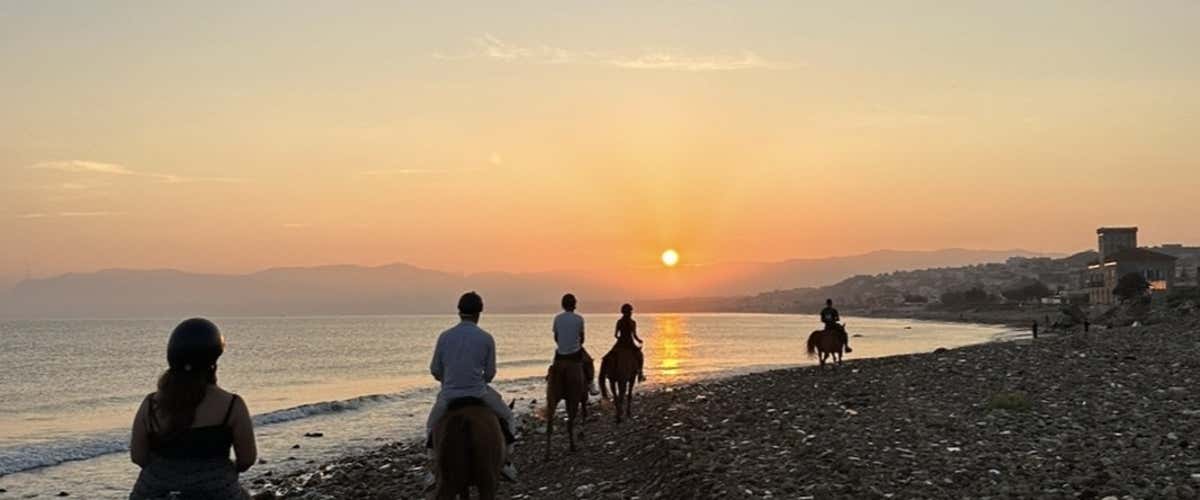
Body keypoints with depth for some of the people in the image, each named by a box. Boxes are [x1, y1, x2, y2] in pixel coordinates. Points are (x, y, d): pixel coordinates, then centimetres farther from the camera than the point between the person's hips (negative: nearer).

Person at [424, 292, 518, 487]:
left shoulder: (445, 336, -1)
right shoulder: (486, 338, -4)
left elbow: (435, 370, 5)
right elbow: (490, 372, 2)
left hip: (448, 395, 1)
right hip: (479, 393, -1)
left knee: (432, 425, 29)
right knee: (506, 416, 26)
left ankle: (433, 468, 21)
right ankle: (505, 461, 25)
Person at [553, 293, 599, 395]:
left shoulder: (557, 318, -3)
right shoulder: (579, 319, -8)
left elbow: (555, 338, 4)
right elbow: (582, 338, -1)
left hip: (560, 354, 1)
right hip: (575, 353, -1)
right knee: (589, 362, 25)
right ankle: (590, 385, 23)